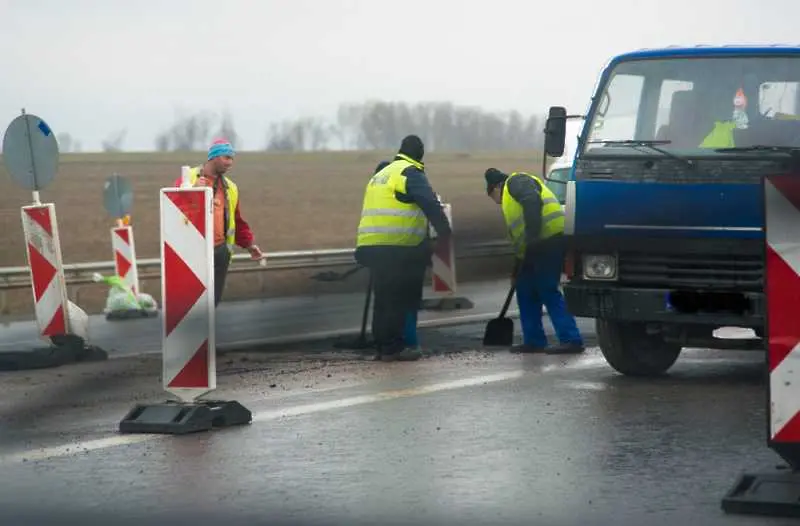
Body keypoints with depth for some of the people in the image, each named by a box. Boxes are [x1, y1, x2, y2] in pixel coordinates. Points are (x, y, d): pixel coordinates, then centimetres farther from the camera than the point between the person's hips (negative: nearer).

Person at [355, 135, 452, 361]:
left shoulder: (380, 175, 25)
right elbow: (431, 206, -13)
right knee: (399, 300, -6)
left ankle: (381, 347, 16)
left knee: (384, 299, 14)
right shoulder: (411, 173, -3)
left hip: (369, 244, 8)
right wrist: (445, 233, -8)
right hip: (395, 248, -8)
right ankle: (393, 348, -7)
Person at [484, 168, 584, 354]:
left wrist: (532, 236, -26)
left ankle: (572, 340, -14)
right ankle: (534, 341, 18)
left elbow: (533, 202, -18)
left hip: (549, 240, -10)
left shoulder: (516, 182, 3)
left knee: (548, 292, -11)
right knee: (526, 292, 15)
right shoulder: (510, 200, 32)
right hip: (539, 246, 10)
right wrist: (517, 271, 34)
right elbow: (519, 238, 34)